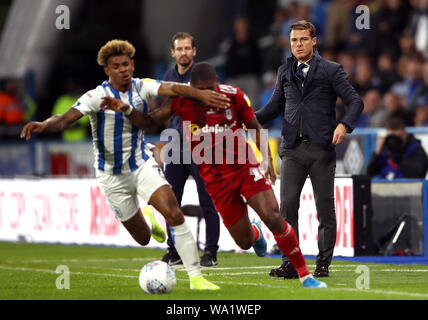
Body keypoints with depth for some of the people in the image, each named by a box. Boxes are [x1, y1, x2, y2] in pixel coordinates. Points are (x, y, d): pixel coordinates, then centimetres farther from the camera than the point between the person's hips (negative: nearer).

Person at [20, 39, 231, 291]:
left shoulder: (142, 88, -7)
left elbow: (172, 88, -25)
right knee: (143, 238, 6)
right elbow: (66, 119, -28)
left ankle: (196, 277, -15)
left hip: (142, 164, 2)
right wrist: (44, 125, -50)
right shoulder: (97, 97, -16)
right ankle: (147, 220, 46)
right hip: (112, 174, -2)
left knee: (174, 213, -21)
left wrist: (200, 94, -45)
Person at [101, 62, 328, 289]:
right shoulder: (182, 99, -6)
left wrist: (267, 159, -3)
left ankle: (305, 275, -6)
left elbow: (255, 127, 8)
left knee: (273, 217, -19)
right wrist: (126, 110, -17)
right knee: (244, 242, 0)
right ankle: (255, 232, 41)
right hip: (215, 178, 1)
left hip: (245, 167, -1)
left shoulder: (235, 96, -6)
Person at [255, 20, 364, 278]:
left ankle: (323, 264, 9)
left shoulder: (331, 70, 1)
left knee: (325, 208, 1)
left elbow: (355, 101, -3)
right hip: (292, 149, 3)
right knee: (288, 205, -6)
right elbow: (275, 106, 21)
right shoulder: (285, 72, 14)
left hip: (321, 149, -3)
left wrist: (344, 124, -21)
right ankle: (290, 264, -4)